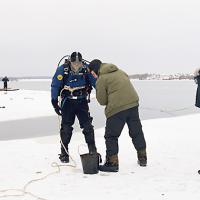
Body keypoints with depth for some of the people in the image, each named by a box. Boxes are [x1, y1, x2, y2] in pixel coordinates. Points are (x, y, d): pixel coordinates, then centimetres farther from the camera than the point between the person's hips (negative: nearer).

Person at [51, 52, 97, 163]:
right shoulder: (62, 70, -13)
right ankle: (64, 153, 12)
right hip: (67, 102, -1)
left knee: (87, 126, -5)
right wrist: (55, 102, -6)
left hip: (82, 101, 1)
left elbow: (96, 83, -3)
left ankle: (93, 151, 4)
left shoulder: (86, 69, -11)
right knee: (66, 127, 1)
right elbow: (55, 86, -6)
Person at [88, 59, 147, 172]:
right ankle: (143, 158, 27)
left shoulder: (101, 79, -4)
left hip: (117, 109, -7)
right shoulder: (120, 72, 17)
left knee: (111, 136, 4)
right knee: (137, 132, 18)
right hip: (133, 104, 7)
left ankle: (112, 163, 1)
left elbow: (102, 101, -1)